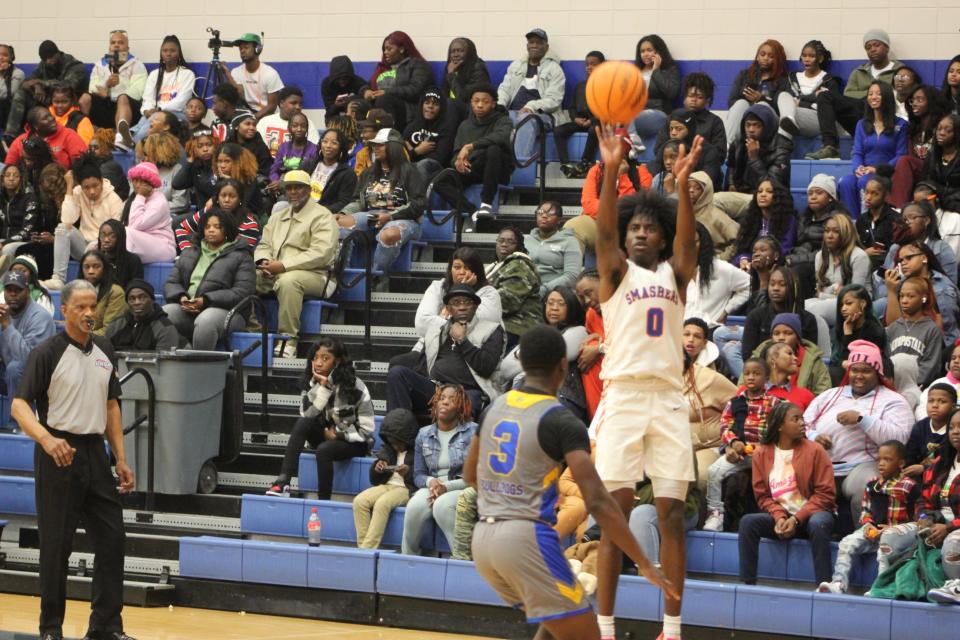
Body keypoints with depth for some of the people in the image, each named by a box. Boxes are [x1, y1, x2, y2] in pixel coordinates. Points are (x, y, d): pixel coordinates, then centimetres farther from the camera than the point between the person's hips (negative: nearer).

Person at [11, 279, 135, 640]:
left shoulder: (104, 351, 10)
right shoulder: (47, 353, -9)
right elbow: (19, 405, -15)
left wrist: (120, 458, 13)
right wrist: (46, 439, -32)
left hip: (95, 452, 6)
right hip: (59, 454, -6)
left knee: (112, 539, 3)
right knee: (56, 544, -1)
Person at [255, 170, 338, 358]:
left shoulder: (322, 216, -2)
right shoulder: (277, 217, 23)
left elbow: (321, 253, -16)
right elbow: (264, 245, 22)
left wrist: (284, 265, -21)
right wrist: (264, 262, -5)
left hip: (314, 275, -7)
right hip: (275, 273, 7)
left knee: (287, 281, -39)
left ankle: (289, 339, -34)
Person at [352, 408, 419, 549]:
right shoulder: (387, 450, 18)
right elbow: (374, 480, 22)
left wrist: (409, 473, -25)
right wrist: (376, 469, 0)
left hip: (407, 489, -6)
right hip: (386, 485, 6)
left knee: (382, 503, -35)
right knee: (359, 501, -22)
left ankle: (368, 548, -33)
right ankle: (362, 546, -24)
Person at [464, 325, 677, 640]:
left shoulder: (495, 408, 12)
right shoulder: (563, 422, -9)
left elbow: (470, 475, 27)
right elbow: (598, 502, -15)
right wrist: (644, 564, -11)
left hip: (483, 539, 8)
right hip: (527, 538, -8)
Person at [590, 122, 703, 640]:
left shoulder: (674, 273, 14)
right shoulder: (616, 273, 10)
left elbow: (687, 238, -6)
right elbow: (604, 231, -8)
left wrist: (682, 183, -24)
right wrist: (611, 170, -24)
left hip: (668, 399, 2)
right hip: (623, 397, -2)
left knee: (671, 514, 0)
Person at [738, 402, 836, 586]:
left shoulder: (814, 450, -5)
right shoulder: (762, 453, 2)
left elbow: (825, 494, -7)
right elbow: (762, 496, 5)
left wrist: (796, 519, -16)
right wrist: (779, 517, -15)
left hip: (811, 514, -3)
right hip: (779, 516, 3)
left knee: (818, 524, -37)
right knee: (747, 522, -22)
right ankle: (747, 583, -21)